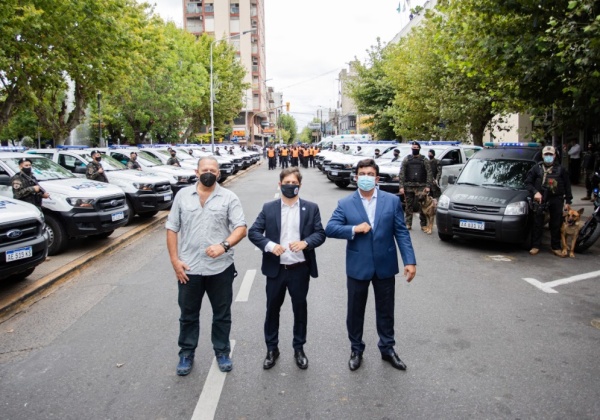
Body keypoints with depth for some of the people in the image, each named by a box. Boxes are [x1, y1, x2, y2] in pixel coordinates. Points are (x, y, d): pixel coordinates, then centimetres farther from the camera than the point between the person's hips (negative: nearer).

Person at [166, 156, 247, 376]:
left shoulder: (229, 197, -2)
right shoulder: (182, 195, 4)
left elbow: (241, 228, -9)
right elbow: (172, 229, 5)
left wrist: (224, 245, -27)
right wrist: (175, 260, -3)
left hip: (220, 268, -1)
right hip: (188, 268, 1)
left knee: (222, 314, 13)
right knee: (188, 315, 15)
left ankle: (222, 352, 32)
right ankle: (186, 354, 34)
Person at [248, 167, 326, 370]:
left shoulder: (311, 208, 0)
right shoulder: (269, 208, 1)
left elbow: (320, 233, -3)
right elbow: (253, 232, -3)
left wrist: (305, 242, -23)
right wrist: (269, 245, -21)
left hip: (300, 269, 0)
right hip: (275, 269, 1)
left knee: (300, 309, 13)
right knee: (272, 309, 12)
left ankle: (299, 348, 32)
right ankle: (272, 349, 30)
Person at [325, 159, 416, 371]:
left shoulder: (392, 200, -1)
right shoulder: (345, 204, -3)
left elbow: (401, 232, -3)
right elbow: (330, 229, -10)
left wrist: (410, 260, -9)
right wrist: (354, 229, -23)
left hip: (385, 265, 1)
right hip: (357, 266, 0)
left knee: (385, 310, 16)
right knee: (355, 311, 13)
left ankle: (387, 348, 36)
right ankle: (356, 350, 33)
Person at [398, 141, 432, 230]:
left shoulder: (424, 160, 6)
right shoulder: (406, 159, 8)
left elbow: (429, 174, 2)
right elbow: (401, 174, 4)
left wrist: (428, 186, -8)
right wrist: (401, 186, -4)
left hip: (421, 187, -1)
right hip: (408, 187, 1)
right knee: (408, 206, 4)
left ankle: (423, 224, 9)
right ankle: (408, 224, 11)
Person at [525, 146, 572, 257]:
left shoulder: (561, 169, 8)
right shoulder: (537, 168, 5)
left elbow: (567, 185, 10)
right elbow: (528, 182, 4)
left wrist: (568, 201, 7)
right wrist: (535, 192, -12)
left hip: (557, 199, 1)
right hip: (540, 199, -1)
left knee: (556, 225, 6)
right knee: (538, 224, 1)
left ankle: (556, 247, 16)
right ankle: (535, 246, 9)